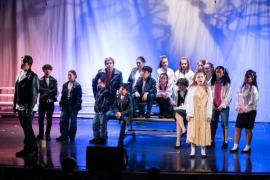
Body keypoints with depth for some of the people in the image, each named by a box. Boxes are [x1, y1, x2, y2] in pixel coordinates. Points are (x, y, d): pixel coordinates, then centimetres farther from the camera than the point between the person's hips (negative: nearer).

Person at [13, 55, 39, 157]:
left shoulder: (33, 76, -11)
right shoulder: (20, 75, 10)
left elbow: (34, 94, -15)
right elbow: (17, 91, 13)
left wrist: (30, 108, -18)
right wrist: (15, 105, 11)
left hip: (28, 108, -7)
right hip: (20, 107, 7)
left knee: (28, 128, -3)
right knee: (25, 128, 13)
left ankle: (32, 150, 8)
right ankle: (28, 148, 23)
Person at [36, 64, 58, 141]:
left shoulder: (54, 80, 5)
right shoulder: (40, 80, 3)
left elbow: (55, 91, -5)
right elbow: (40, 89, -12)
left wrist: (46, 93, -14)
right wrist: (50, 91, -18)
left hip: (50, 102, 1)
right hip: (42, 102, -1)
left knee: (49, 119, 5)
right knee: (41, 119, 0)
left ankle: (47, 134, 12)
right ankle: (41, 134, 11)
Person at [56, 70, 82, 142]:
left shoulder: (77, 86, -5)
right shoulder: (65, 85, 11)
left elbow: (78, 97, -8)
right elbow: (63, 95, 13)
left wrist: (77, 106, -14)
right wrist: (61, 104, 6)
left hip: (73, 106, -5)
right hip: (66, 105, 5)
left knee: (73, 121, 3)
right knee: (63, 121, 3)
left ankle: (72, 136, 11)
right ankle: (64, 136, 10)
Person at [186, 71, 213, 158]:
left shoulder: (208, 89, 4)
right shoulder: (192, 89, 0)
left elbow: (210, 102, 2)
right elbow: (189, 101, -2)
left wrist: (209, 114, -4)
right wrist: (189, 113, -8)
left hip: (204, 113, 1)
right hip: (194, 113, -1)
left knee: (204, 132, 3)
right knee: (193, 131, -1)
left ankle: (203, 150, 11)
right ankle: (193, 150, 5)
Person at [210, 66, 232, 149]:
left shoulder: (227, 83, -3)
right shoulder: (213, 83, 9)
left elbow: (228, 96, -7)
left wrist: (222, 106, -10)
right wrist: (212, 104, -3)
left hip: (223, 107, -4)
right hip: (214, 106, 4)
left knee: (224, 124, -2)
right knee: (213, 124, 5)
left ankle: (225, 142, 2)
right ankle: (212, 141, 12)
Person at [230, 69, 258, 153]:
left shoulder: (253, 89, -10)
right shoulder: (242, 87, 10)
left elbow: (253, 102, -15)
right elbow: (238, 98, 12)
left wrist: (245, 109, -14)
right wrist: (238, 107, -3)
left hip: (249, 112, -6)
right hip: (241, 112, 6)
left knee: (248, 130, 4)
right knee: (237, 129, 5)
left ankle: (248, 147, 15)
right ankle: (235, 146, 10)